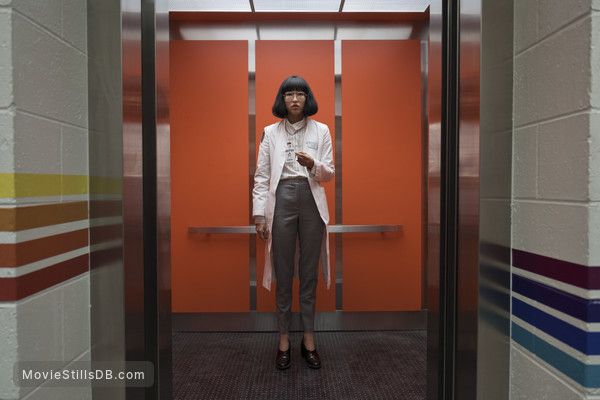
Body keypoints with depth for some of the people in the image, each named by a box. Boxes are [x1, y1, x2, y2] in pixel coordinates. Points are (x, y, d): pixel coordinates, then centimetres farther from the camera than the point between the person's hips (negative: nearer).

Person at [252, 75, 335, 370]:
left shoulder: (321, 130, 7)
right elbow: (261, 177, 3)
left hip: (311, 202, 1)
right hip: (281, 202, 0)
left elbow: (330, 174, 5)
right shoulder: (270, 132, 6)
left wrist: (313, 165, -17)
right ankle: (284, 339, 18)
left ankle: (308, 339, 19)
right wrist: (259, 215, -4)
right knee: (283, 274, 5)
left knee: (309, 273, 7)